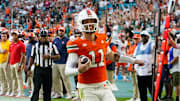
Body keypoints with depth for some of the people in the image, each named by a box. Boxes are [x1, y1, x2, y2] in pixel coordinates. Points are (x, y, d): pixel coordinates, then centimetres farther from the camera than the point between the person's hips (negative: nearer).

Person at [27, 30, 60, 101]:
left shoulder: (52, 46, 4)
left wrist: (49, 56, -14)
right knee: (36, 88, -7)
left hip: (48, 69, 1)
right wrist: (29, 69, 3)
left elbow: (58, 56, 2)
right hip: (38, 69, -1)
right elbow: (32, 58, 8)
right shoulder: (35, 46, 5)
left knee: (47, 89, 7)